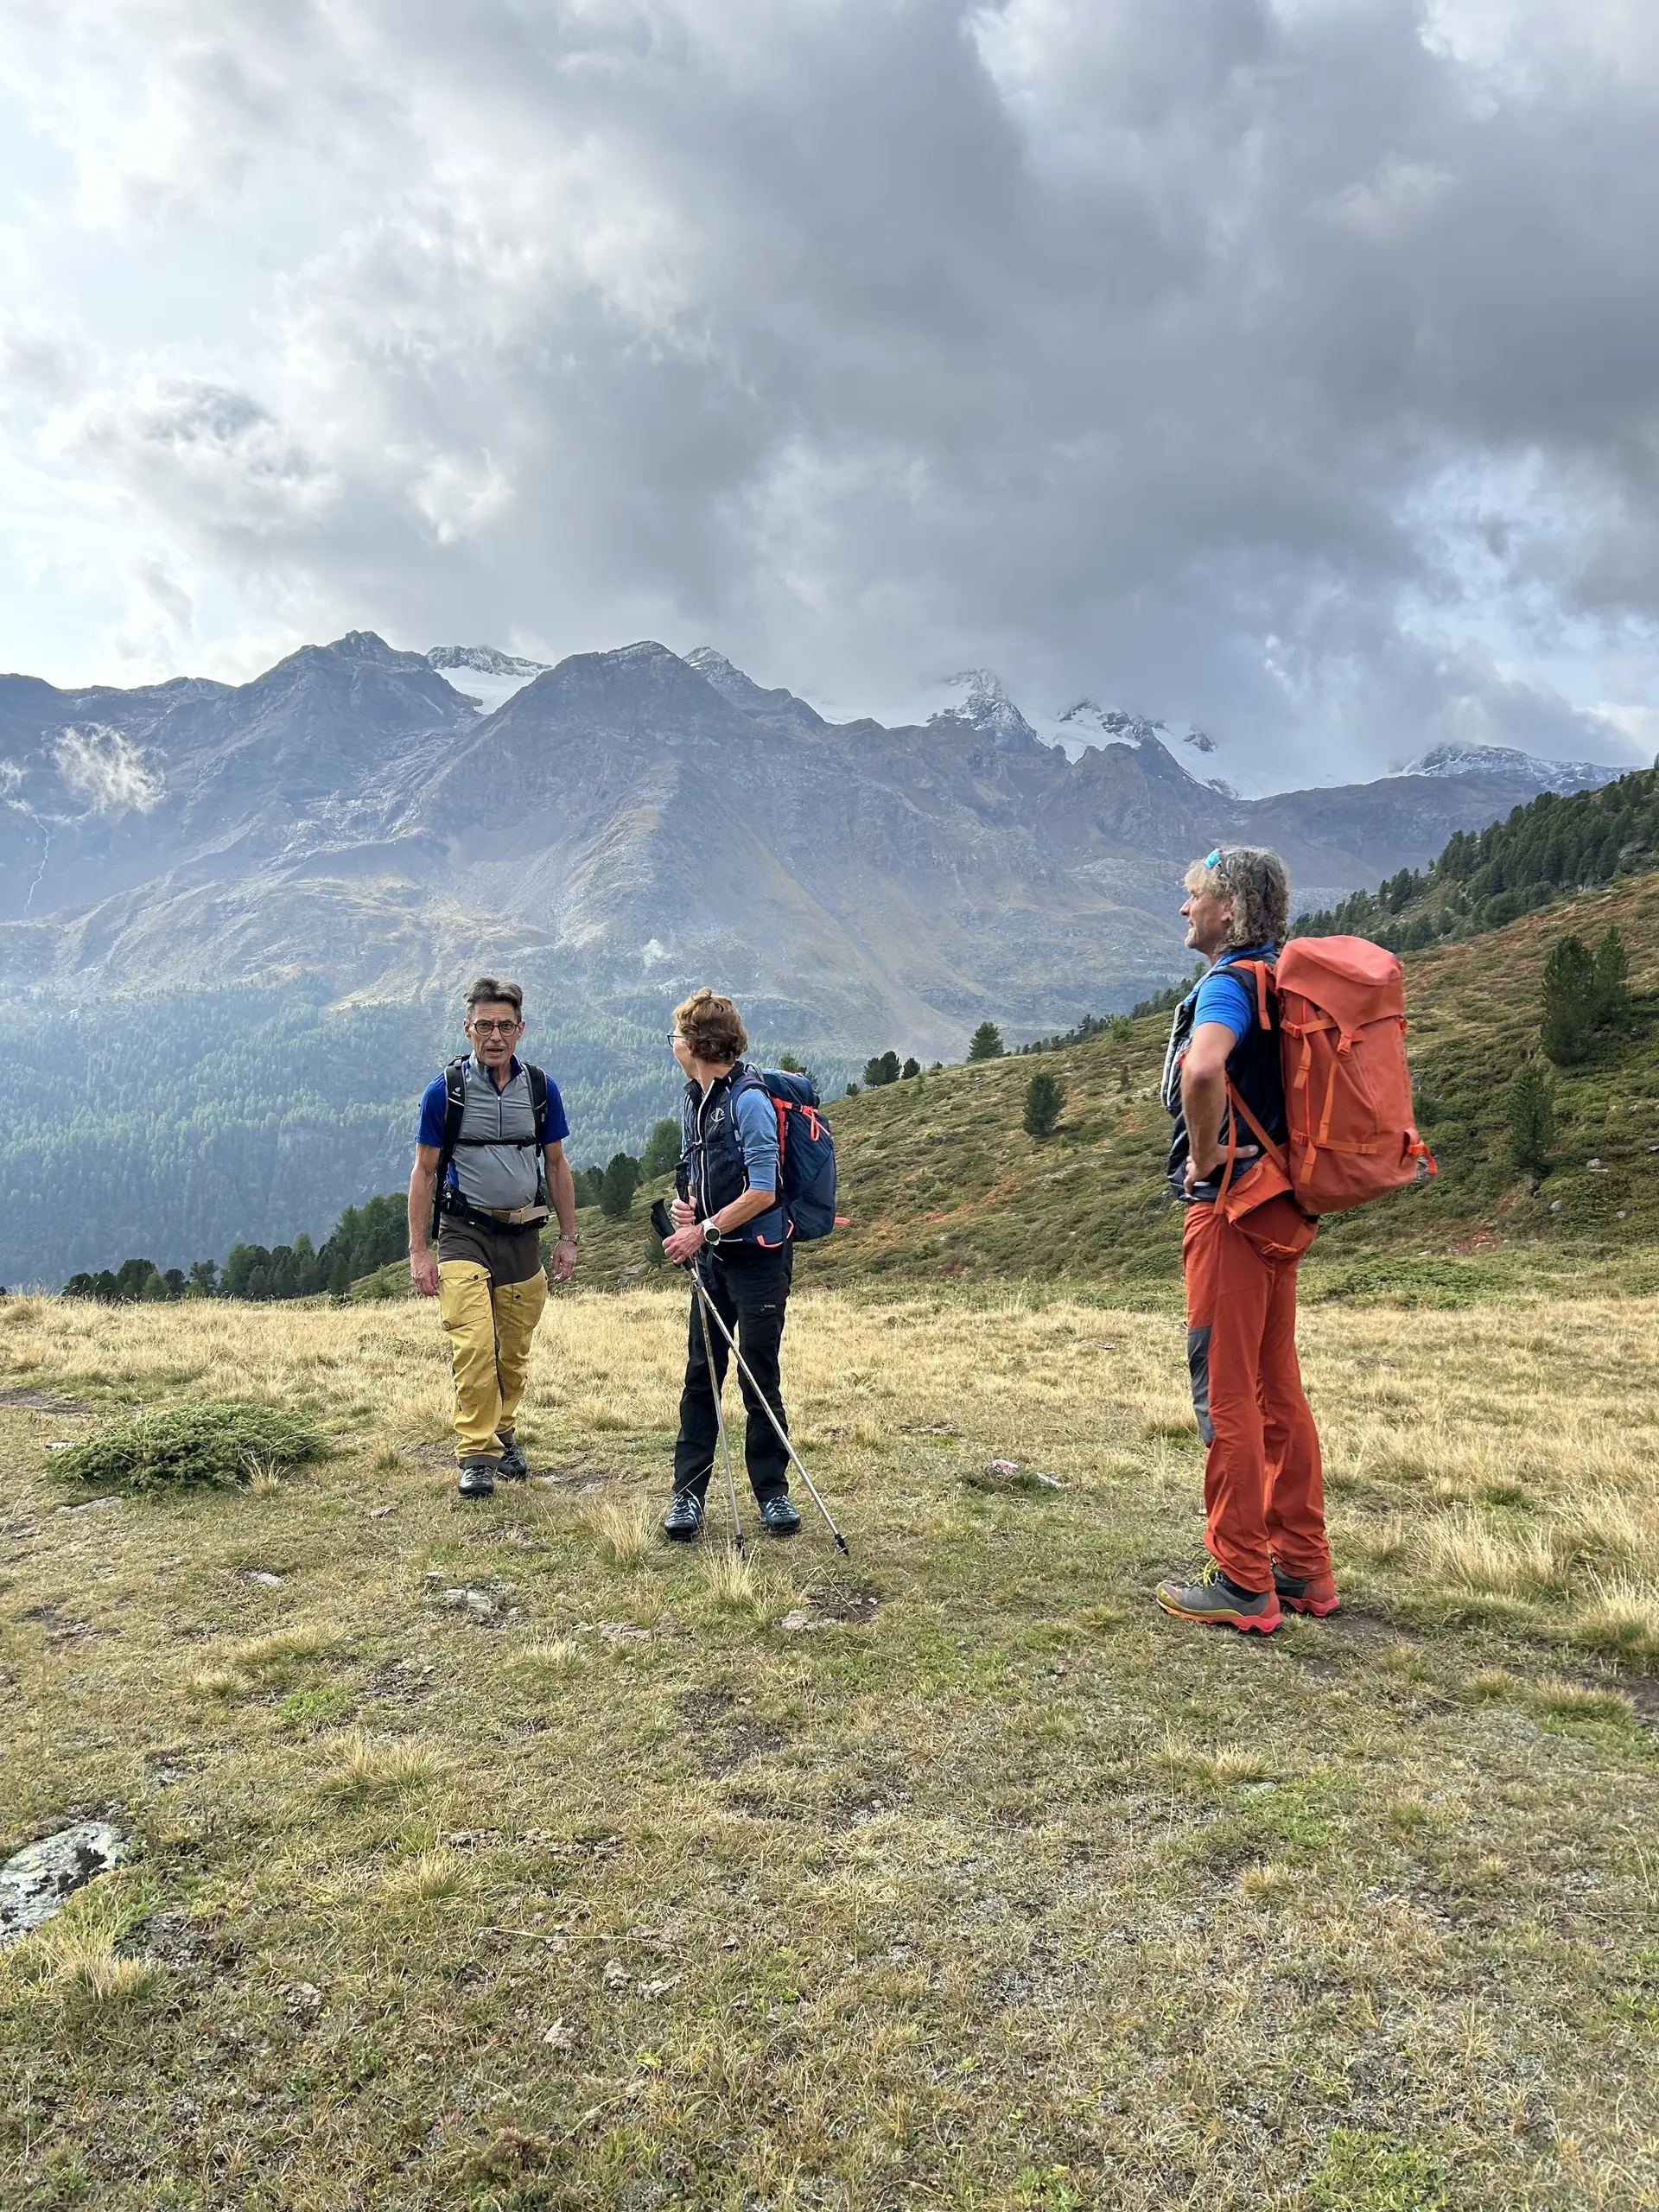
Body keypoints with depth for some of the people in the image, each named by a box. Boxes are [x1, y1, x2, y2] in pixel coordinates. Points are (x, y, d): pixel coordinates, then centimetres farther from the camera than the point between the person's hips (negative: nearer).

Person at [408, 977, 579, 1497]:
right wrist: (418, 1251, -4)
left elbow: (557, 1166, 12)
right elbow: (424, 1172, 0)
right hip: (465, 1233, -3)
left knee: (515, 1351, 11)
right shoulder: (444, 1092, -5)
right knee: (474, 1345, -15)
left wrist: (568, 1237, 9)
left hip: (523, 1234, 3)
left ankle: (504, 1433, 32)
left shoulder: (541, 1088, 3)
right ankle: (476, 1455, -5)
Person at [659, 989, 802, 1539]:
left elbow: (761, 1193, -19)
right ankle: (687, 1493, 15)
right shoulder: (692, 1100, 11)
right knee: (701, 1376, 8)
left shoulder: (749, 1102, -15)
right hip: (711, 1258, 8)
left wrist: (703, 1231, -17)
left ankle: (773, 1492, 15)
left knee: (759, 1379, 1)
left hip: (758, 1257, -7)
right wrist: (684, 1202, 1)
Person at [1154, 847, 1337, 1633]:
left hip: (1232, 1206, -9)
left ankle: (1241, 1583, 5)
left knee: (1226, 1392, -3)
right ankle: (1302, 1568, 23)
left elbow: (1202, 1071, -35)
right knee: (1278, 1390, 14)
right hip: (1279, 1207, 9)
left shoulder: (1229, 982, -14)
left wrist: (1205, 1156, -19)